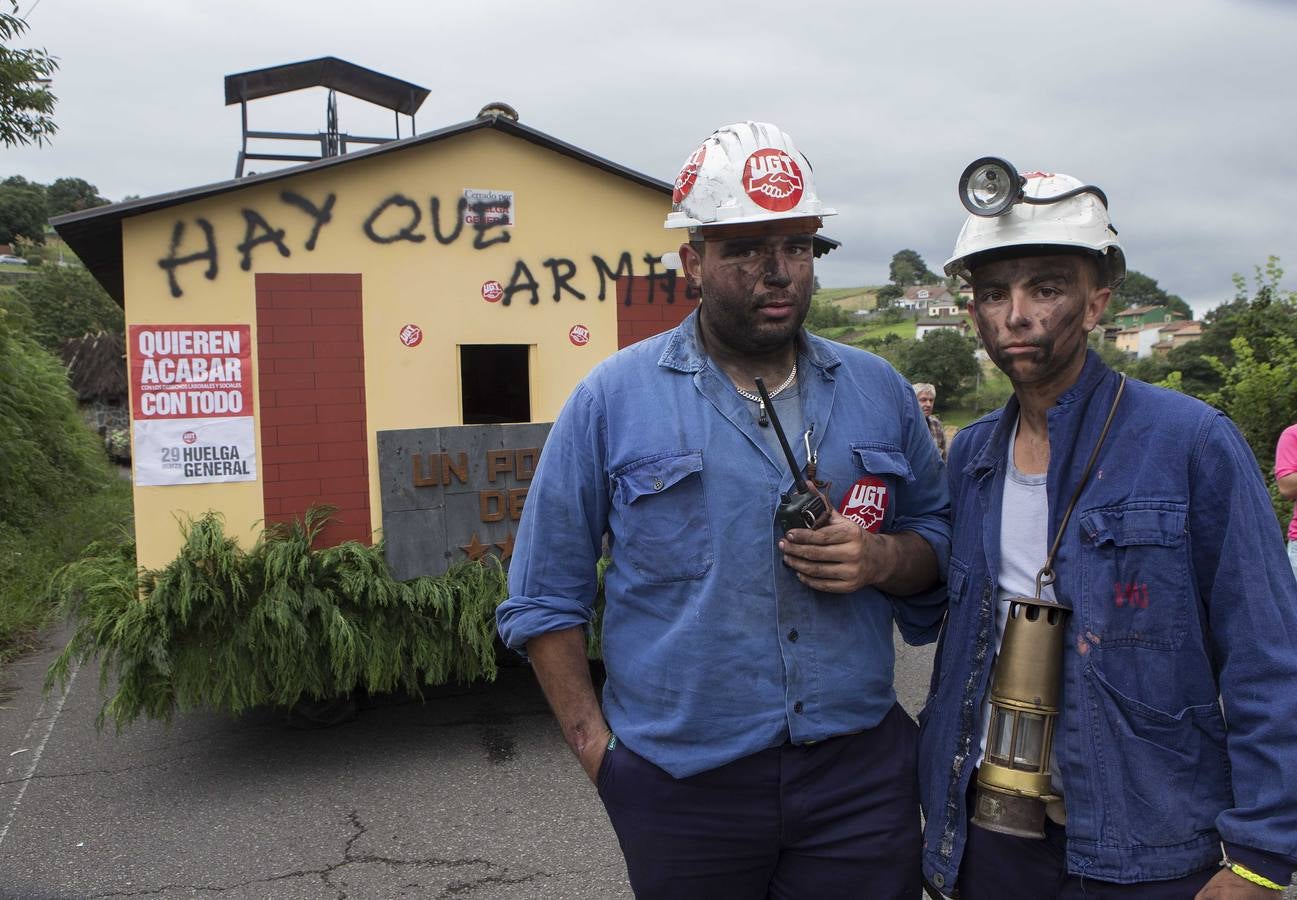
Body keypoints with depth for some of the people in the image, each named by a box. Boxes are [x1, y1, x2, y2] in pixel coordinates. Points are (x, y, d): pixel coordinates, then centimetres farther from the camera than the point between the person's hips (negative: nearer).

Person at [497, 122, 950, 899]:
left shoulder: (880, 391, 4)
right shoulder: (612, 400, -5)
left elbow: (939, 537, 12)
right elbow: (546, 595, -1)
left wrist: (883, 559, -10)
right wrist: (595, 747, -6)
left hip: (860, 775, 2)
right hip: (685, 786, -1)